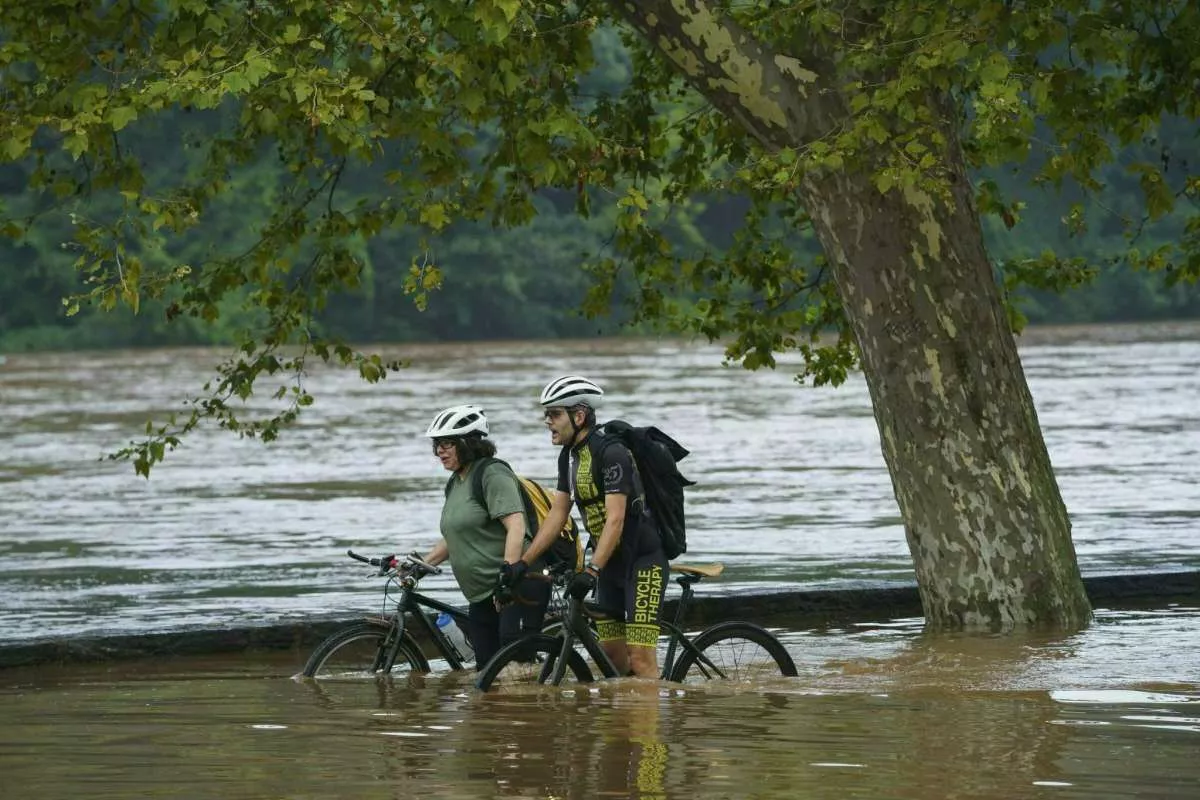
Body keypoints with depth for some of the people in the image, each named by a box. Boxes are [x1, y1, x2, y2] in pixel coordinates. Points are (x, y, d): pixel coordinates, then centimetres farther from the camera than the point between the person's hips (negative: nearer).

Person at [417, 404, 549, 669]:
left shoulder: (493, 474, -10)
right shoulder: (456, 484, 17)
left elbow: (516, 527, -20)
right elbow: (454, 538, 28)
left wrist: (507, 576, -28)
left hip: (518, 589, -9)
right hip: (482, 597, 9)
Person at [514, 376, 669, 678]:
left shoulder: (610, 452, -20)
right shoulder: (569, 456, 7)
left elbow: (615, 519, -26)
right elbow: (557, 514, 10)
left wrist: (592, 571, -33)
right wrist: (522, 563, 4)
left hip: (643, 560, -9)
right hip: (612, 563, 9)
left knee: (640, 659, -14)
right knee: (612, 654, 8)